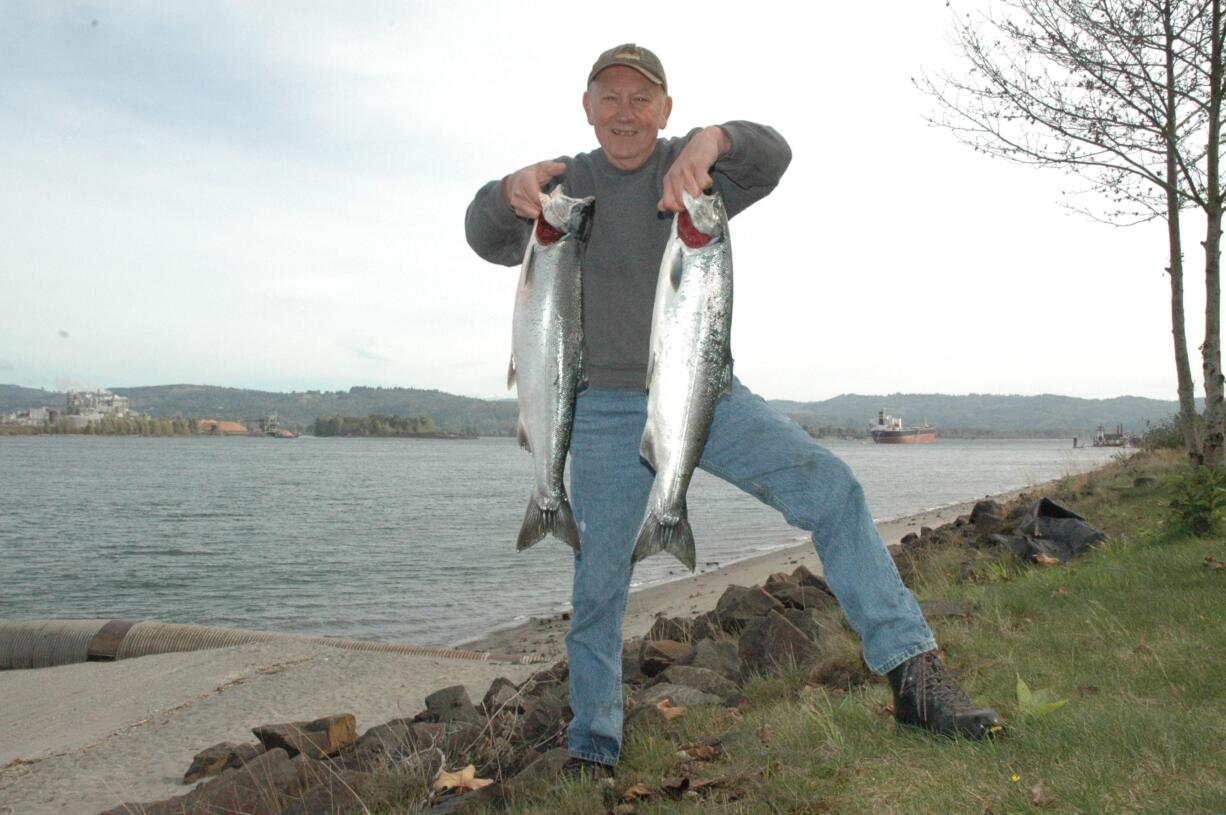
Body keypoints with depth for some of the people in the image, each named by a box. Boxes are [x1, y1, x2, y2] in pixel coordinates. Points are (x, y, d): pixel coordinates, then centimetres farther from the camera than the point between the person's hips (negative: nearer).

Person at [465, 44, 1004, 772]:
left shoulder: (693, 169, 1)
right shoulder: (566, 184, 2)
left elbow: (771, 157, -18)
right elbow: (490, 240, -15)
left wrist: (715, 140, -41)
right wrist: (512, 192, -38)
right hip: (608, 413, 0)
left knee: (831, 487, -17)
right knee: (598, 583, 2)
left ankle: (913, 671, -14)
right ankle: (592, 747, 18)